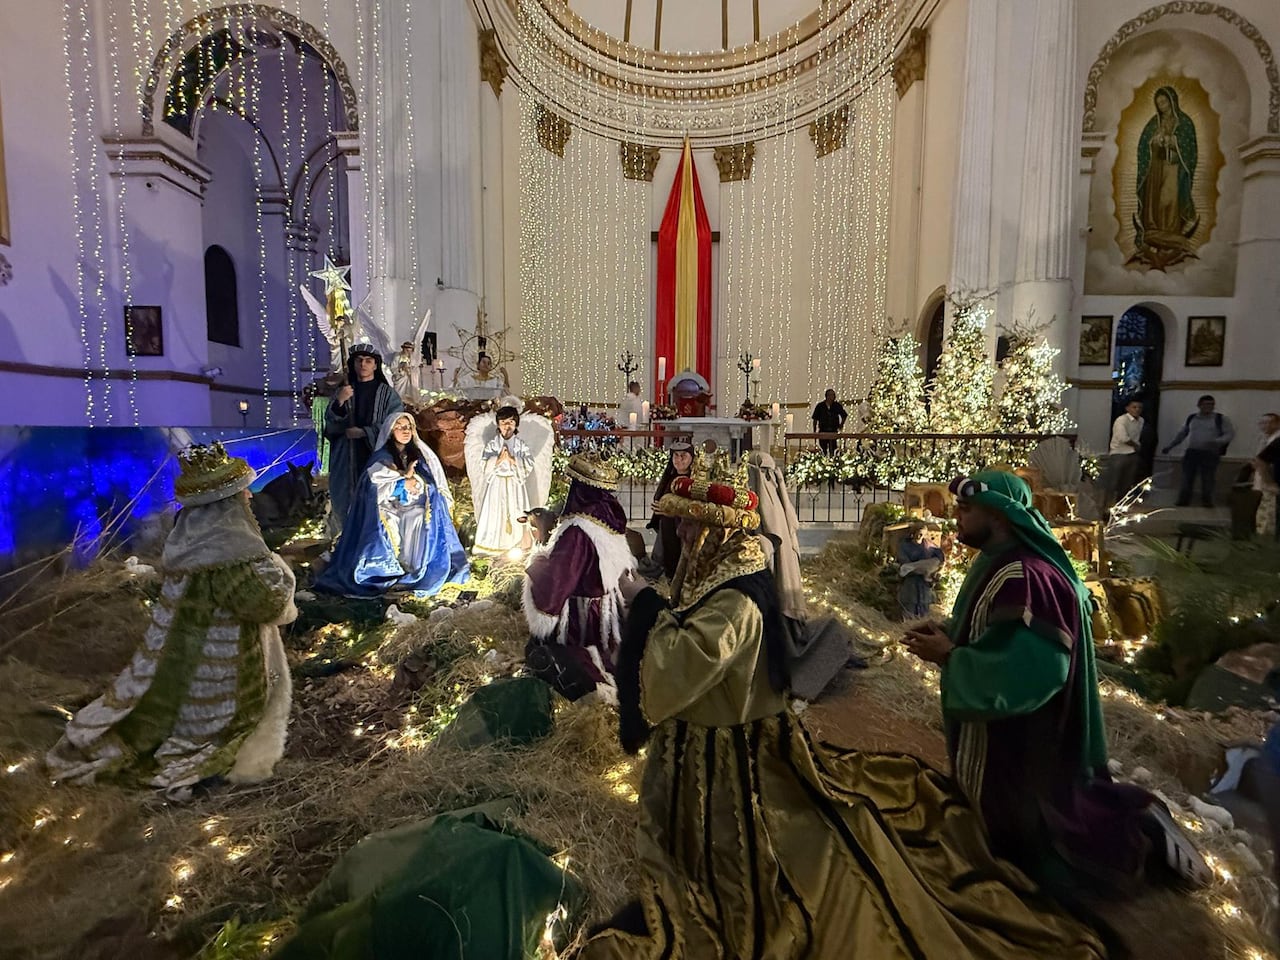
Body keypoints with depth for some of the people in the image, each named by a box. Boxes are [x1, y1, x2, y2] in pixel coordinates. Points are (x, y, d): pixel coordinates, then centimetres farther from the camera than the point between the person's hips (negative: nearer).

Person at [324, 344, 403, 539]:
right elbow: (330, 426, 3)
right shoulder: (343, 392, 12)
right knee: (349, 502, 2)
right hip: (348, 460, 2)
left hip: (377, 456, -2)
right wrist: (340, 402, -13)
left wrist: (364, 432, -12)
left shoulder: (387, 393, 4)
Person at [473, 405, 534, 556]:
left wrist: (513, 459, -21)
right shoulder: (491, 445, 1)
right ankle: (494, 548, 12)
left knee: (515, 516, 1)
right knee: (495, 515, 1)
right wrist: (499, 458, -25)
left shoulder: (522, 445, 1)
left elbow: (529, 465, -11)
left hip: (515, 487, 0)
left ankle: (516, 547, 12)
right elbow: (486, 466, -11)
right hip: (496, 486, 0)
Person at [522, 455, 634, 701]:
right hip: (605, 611, 7)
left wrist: (538, 563, -5)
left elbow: (554, 580, -27)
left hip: (579, 615, -7)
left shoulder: (578, 530, -30)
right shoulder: (611, 517, -7)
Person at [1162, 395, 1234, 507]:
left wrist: (1217, 441, -22)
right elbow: (1181, 434, 19)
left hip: (1210, 454, -2)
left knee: (1207, 480, 0)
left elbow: (1230, 433, -4)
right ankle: (1183, 502, 7)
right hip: (1191, 452, 3)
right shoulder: (1191, 418, 11)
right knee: (1186, 479, 2)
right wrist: (1169, 446, 15)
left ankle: (1207, 502, 10)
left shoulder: (1220, 419, 1)